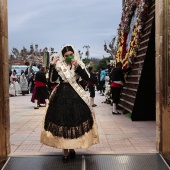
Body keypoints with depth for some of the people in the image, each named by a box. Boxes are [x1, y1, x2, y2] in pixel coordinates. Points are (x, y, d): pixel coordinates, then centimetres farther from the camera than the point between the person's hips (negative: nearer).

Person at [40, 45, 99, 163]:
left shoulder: (79, 64, 2)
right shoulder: (59, 66, 2)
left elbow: (87, 78, -11)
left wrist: (77, 67, -19)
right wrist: (52, 65, -13)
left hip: (76, 97, 0)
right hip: (61, 96, 0)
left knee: (75, 121, 2)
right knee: (62, 122, 0)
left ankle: (72, 148, 19)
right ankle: (65, 151, 8)